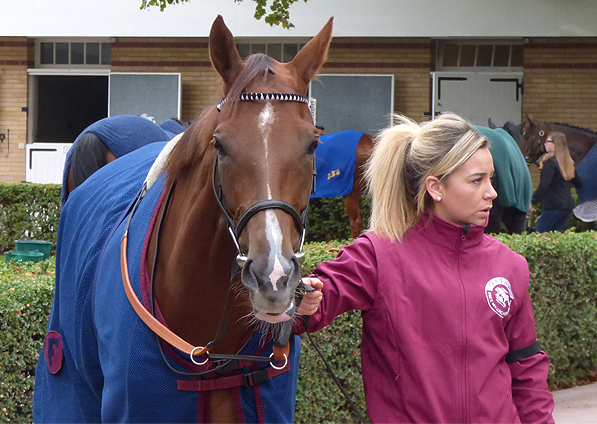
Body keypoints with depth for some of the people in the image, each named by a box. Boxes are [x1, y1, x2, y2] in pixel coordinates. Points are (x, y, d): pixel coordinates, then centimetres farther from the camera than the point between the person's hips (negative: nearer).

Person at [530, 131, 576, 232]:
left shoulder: (551, 162, -12)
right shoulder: (568, 162, 12)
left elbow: (543, 186, -17)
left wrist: (532, 201, -9)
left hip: (553, 205, -9)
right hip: (568, 205, 9)